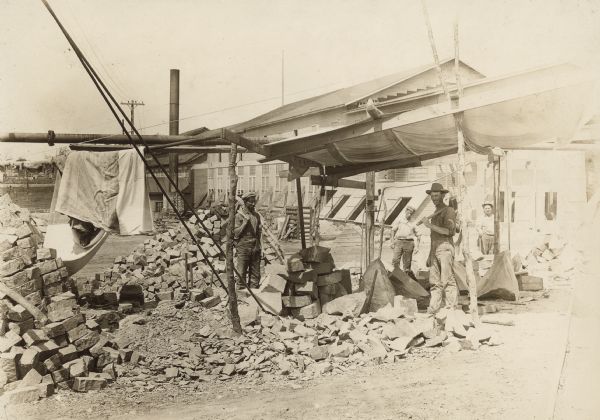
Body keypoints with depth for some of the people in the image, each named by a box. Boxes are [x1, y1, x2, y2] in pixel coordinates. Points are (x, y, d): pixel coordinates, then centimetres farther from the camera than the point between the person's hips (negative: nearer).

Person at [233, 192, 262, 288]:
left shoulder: (256, 215, 13)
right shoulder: (239, 215, -3)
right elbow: (235, 233, -9)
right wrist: (245, 223, -17)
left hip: (255, 248, 5)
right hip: (243, 249, -5)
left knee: (255, 275, 5)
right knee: (241, 274, -3)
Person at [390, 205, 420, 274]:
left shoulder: (413, 223, 11)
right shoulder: (400, 219, 7)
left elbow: (417, 235, 15)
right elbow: (393, 230, 10)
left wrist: (417, 246, 5)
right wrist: (392, 241, 3)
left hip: (409, 243, 1)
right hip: (398, 241, -1)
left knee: (407, 261, 2)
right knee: (395, 259, -11)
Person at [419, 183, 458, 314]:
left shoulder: (449, 211, -2)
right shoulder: (435, 213, 23)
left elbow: (450, 231, -16)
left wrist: (430, 225, -17)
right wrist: (430, 255, 22)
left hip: (445, 248, -8)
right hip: (434, 250, 8)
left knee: (447, 280, -12)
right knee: (435, 281, 4)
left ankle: (451, 308, -13)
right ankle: (433, 308, 3)